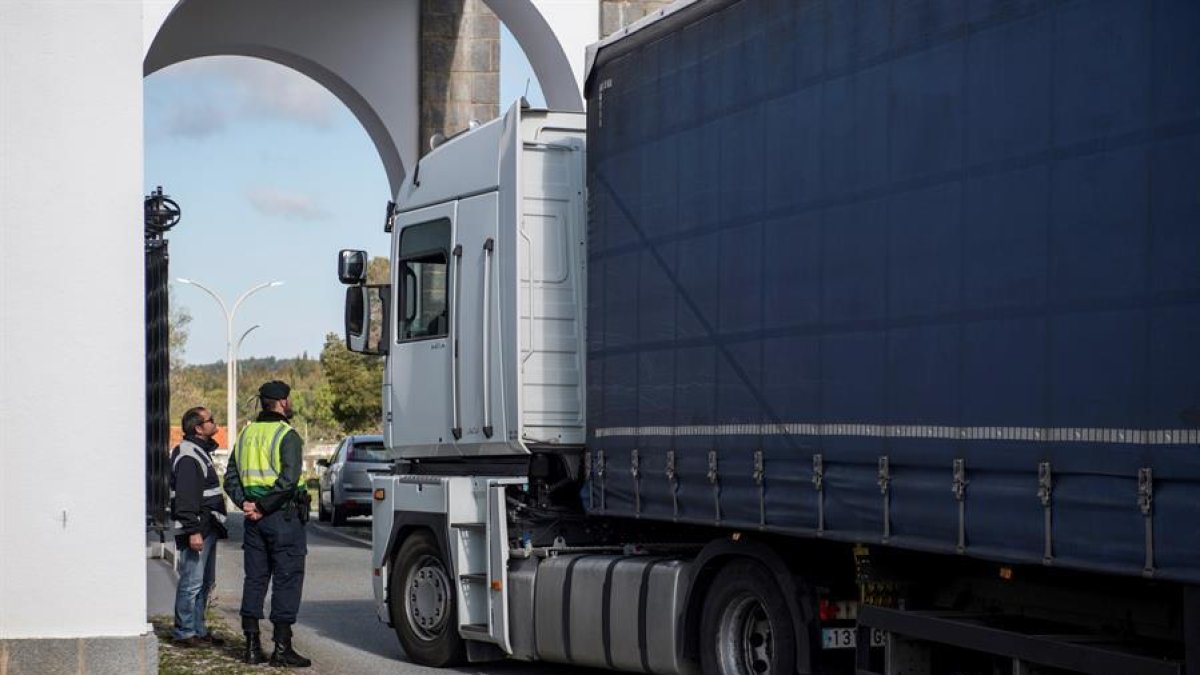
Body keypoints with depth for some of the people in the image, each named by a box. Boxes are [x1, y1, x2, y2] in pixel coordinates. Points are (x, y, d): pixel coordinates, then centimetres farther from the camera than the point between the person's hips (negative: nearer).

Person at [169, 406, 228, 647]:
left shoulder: (201, 452, 19)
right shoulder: (188, 457, -15)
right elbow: (186, 498, -21)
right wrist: (193, 531, -25)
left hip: (208, 528, 11)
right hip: (197, 529, -11)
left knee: (205, 582, 15)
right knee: (192, 582, -8)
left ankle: (198, 630, 21)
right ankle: (184, 633, -4)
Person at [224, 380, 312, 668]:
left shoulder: (246, 434, 12)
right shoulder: (287, 436, -11)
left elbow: (231, 479, 9)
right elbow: (288, 479, -22)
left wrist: (246, 503, -2)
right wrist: (263, 507, -15)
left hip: (255, 519, 7)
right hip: (284, 515, -7)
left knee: (254, 579, 11)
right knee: (286, 581, -2)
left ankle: (252, 646, 12)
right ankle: (282, 648, -2)